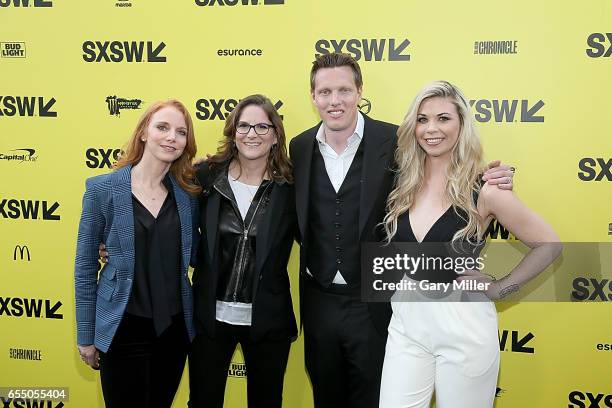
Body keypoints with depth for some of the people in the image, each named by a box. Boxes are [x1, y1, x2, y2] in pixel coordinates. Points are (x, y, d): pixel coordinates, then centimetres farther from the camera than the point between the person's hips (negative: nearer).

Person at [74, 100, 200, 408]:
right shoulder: (102, 189, -8)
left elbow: (195, 254, 7)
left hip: (174, 326, 4)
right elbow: (85, 267, -2)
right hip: (124, 328, -3)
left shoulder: (188, 192, 1)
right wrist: (86, 336, 0)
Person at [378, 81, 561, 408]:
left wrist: (500, 288, -6)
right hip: (406, 319, 4)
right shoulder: (403, 183, 0)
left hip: (463, 325, -4)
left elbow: (548, 245, -4)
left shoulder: (483, 191, -13)